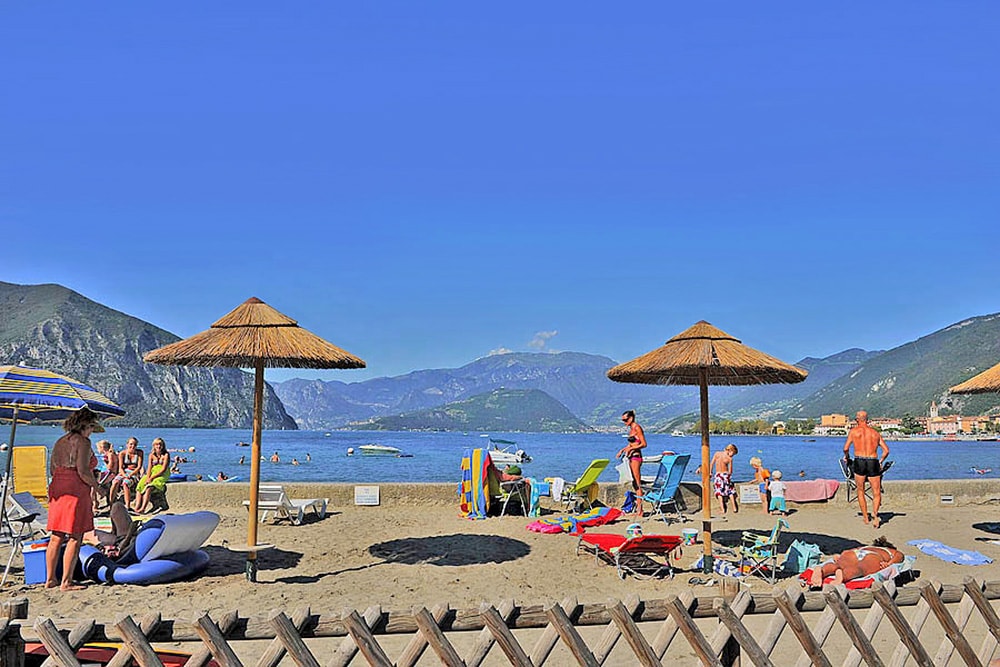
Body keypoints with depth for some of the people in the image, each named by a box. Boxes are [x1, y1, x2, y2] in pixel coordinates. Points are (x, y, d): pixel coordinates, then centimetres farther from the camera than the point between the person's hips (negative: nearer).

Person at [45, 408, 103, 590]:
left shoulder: (59, 442, 16)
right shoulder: (83, 442, -8)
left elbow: (52, 470, 18)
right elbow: (83, 471, -16)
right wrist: (96, 485, -3)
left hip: (56, 489, 9)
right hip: (76, 491, -9)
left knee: (56, 537, 13)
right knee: (75, 538, -3)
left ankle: (50, 579, 19)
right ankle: (66, 582, -3)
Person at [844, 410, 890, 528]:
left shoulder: (854, 431, 5)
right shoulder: (876, 433, 13)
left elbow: (846, 448, 0)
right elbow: (886, 450, 13)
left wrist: (847, 456, 20)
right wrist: (880, 461, 28)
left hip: (859, 462, -1)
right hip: (873, 463, 1)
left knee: (860, 491, 15)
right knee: (877, 493, 9)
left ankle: (865, 518, 17)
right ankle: (875, 512, -17)